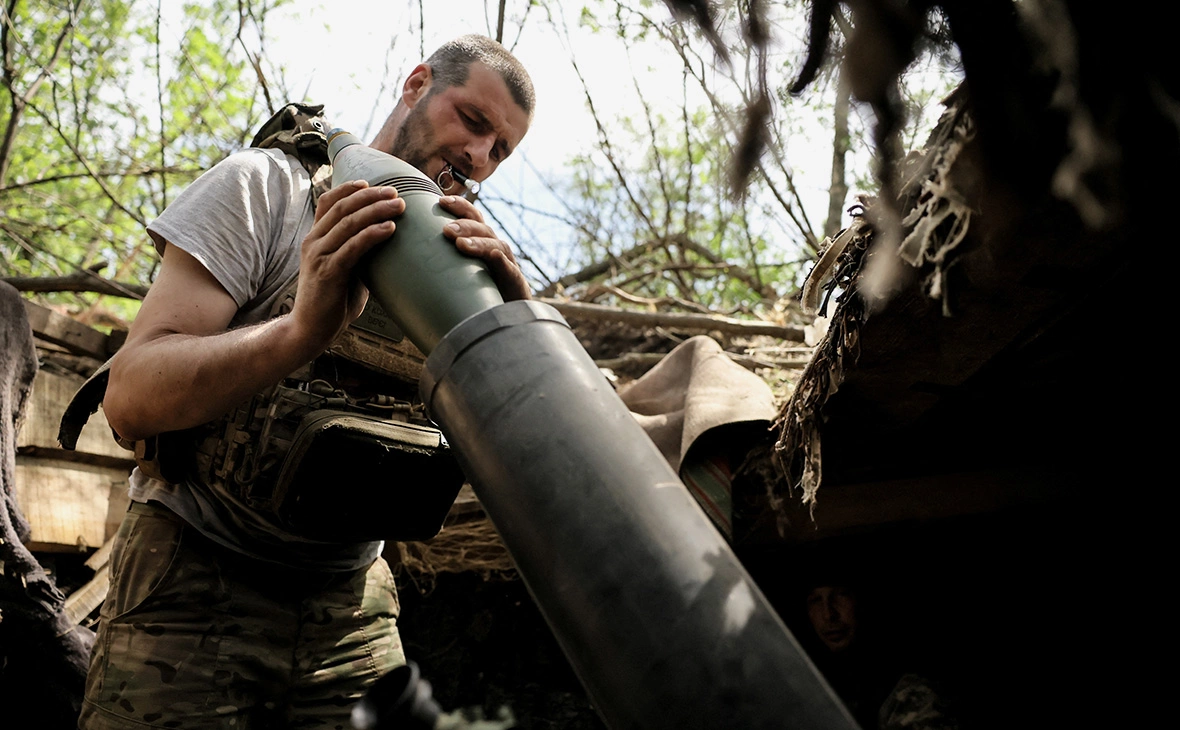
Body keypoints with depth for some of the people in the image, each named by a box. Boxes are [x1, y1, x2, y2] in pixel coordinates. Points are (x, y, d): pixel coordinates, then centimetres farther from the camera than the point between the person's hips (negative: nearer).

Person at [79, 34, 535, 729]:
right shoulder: (267, 184, -6)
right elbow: (131, 396, -18)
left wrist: (516, 307, -26)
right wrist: (305, 329, -35)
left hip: (354, 606, 4)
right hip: (196, 586, -3)